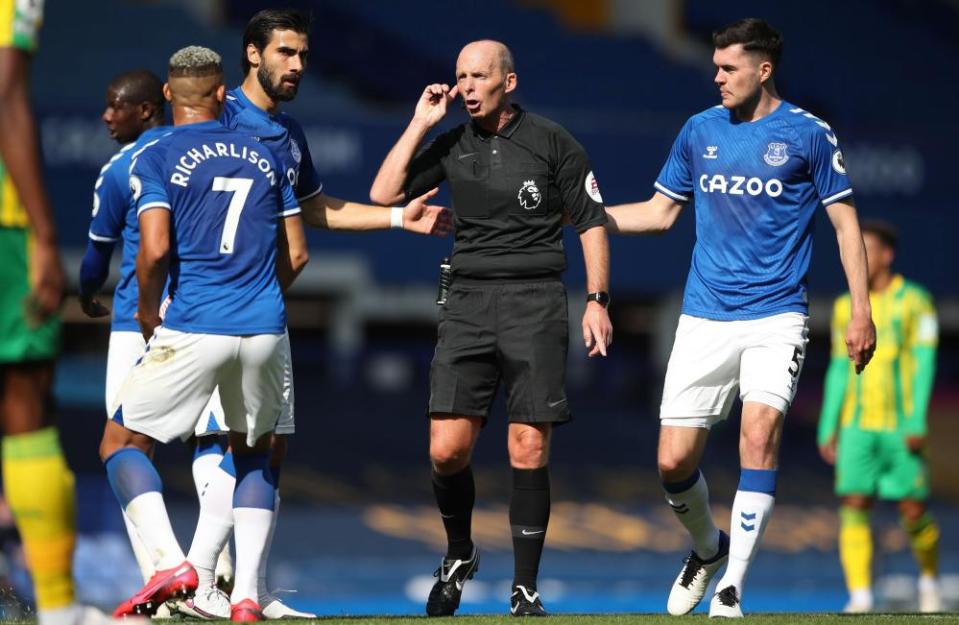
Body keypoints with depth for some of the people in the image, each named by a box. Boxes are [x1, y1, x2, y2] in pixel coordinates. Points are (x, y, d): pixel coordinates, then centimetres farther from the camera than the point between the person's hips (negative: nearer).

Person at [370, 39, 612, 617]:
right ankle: (459, 556, 21)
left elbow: (591, 222, 6)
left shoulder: (552, 142, 2)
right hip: (468, 301, 3)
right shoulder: (451, 145, 10)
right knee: (447, 450, -6)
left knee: (529, 451, -5)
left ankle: (526, 591, 4)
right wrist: (420, 123, 0)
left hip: (536, 301, -3)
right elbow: (384, 194, 3)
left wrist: (598, 300, -3)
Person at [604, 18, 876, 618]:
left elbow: (846, 222, 2)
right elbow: (660, 211, 18)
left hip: (776, 317, -3)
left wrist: (861, 311, -4)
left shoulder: (809, 135, -2)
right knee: (674, 460, -2)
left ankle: (730, 592, -16)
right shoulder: (699, 130, 9)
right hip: (705, 319, 3)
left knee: (760, 433, -22)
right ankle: (708, 548, 29)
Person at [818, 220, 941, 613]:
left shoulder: (914, 300, -1)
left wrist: (917, 421, -15)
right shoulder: (846, 307, 11)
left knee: (914, 513, -1)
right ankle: (860, 597, -13)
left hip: (900, 428, -3)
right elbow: (838, 369, 14)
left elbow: (925, 362, -6)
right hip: (856, 427, 3)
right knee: (854, 507, -11)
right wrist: (827, 428, 8)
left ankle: (929, 580, 25)